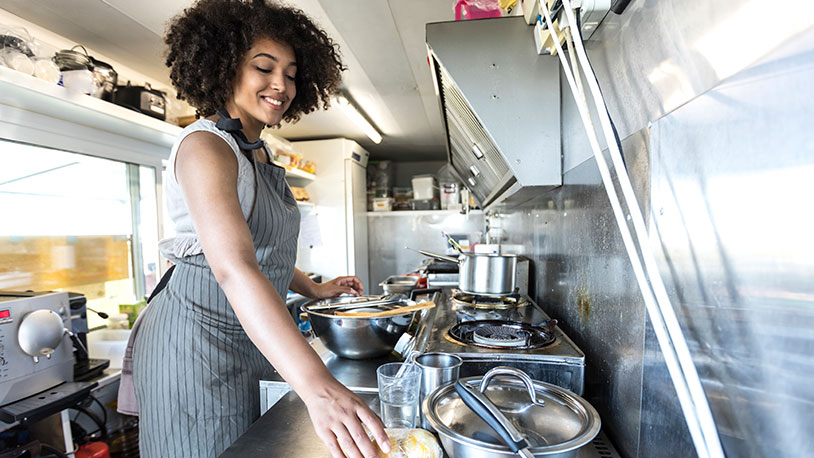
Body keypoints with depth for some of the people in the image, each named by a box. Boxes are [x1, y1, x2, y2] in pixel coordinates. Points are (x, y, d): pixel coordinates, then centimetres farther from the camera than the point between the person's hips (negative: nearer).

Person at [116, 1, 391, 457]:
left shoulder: (258, 153, 9)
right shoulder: (205, 146, -21)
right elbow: (233, 268, -37)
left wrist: (315, 289, 11)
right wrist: (317, 388, -45)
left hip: (240, 346, 9)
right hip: (194, 342, -9)